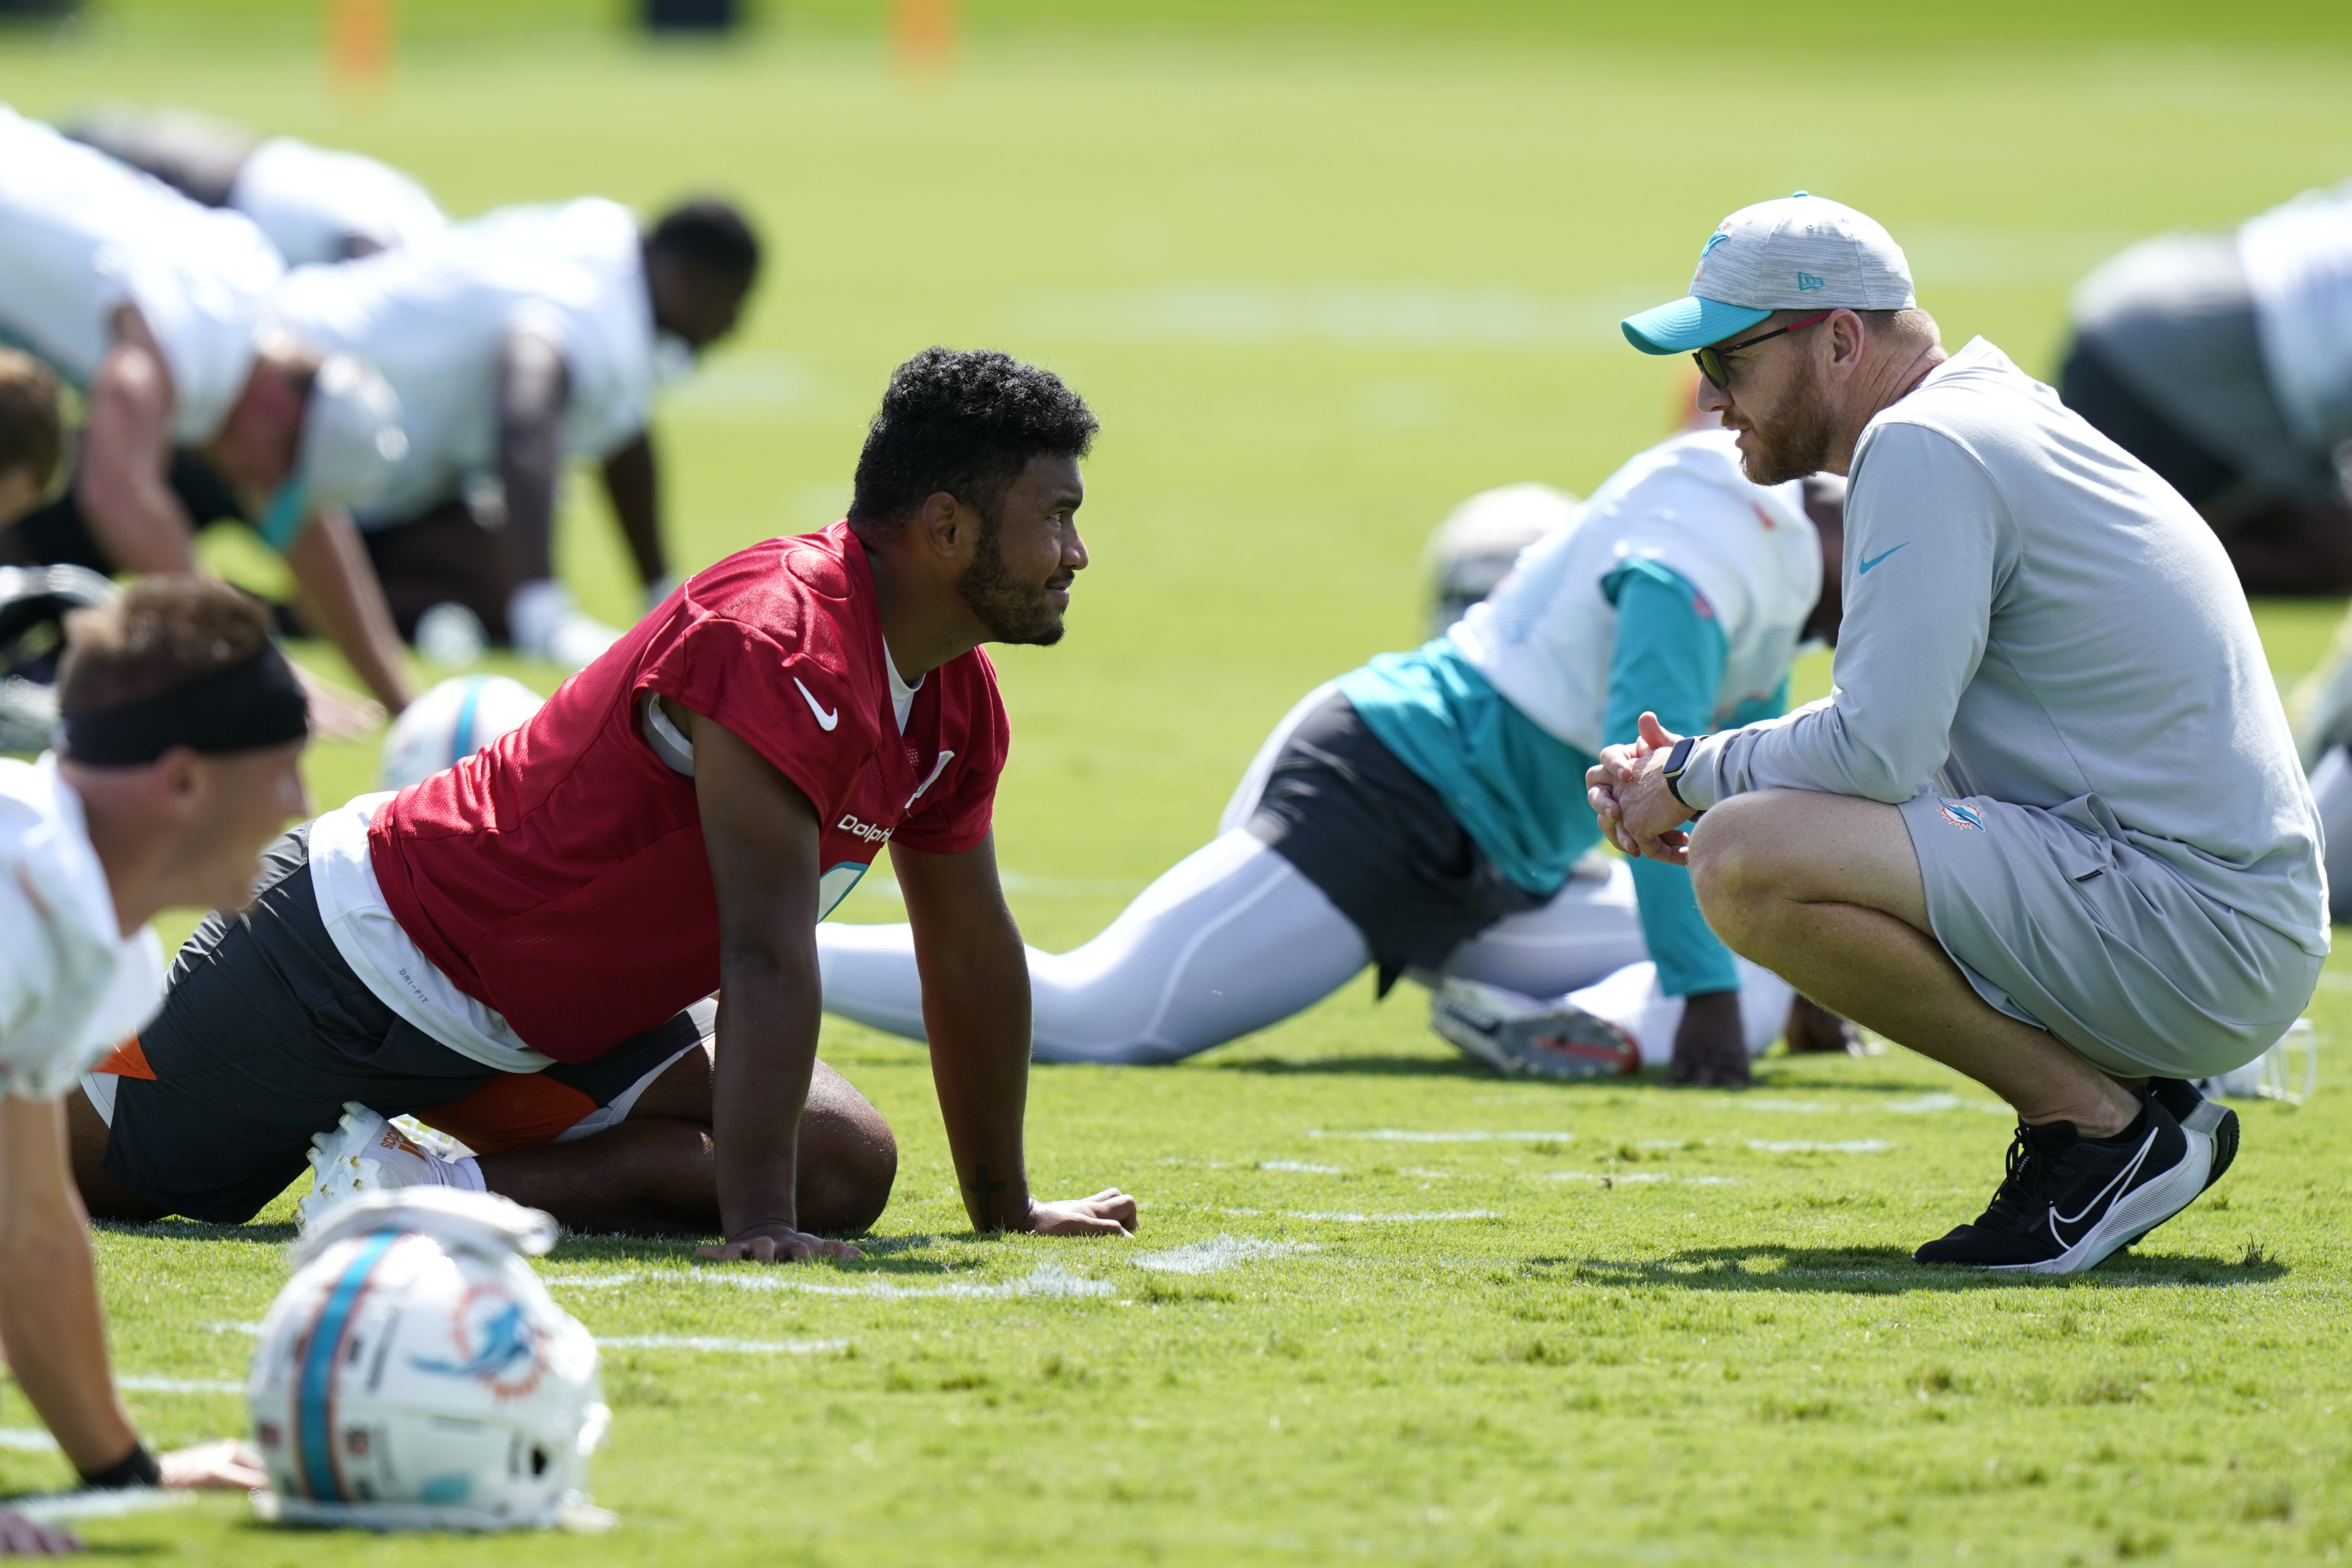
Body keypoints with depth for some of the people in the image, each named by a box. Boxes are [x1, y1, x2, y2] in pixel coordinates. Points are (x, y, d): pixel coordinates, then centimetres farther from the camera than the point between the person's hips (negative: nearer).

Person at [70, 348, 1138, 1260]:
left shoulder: (958, 704, -1)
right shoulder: (779, 642, -30)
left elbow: (970, 954, 11)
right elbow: (768, 954, -34)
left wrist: (1005, 1208, 14)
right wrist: (757, 1228, -37)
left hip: (557, 1027, 9)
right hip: (374, 958, -9)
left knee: (843, 1165, -10)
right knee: (89, 1166, -7)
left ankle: (451, 1188, -8)